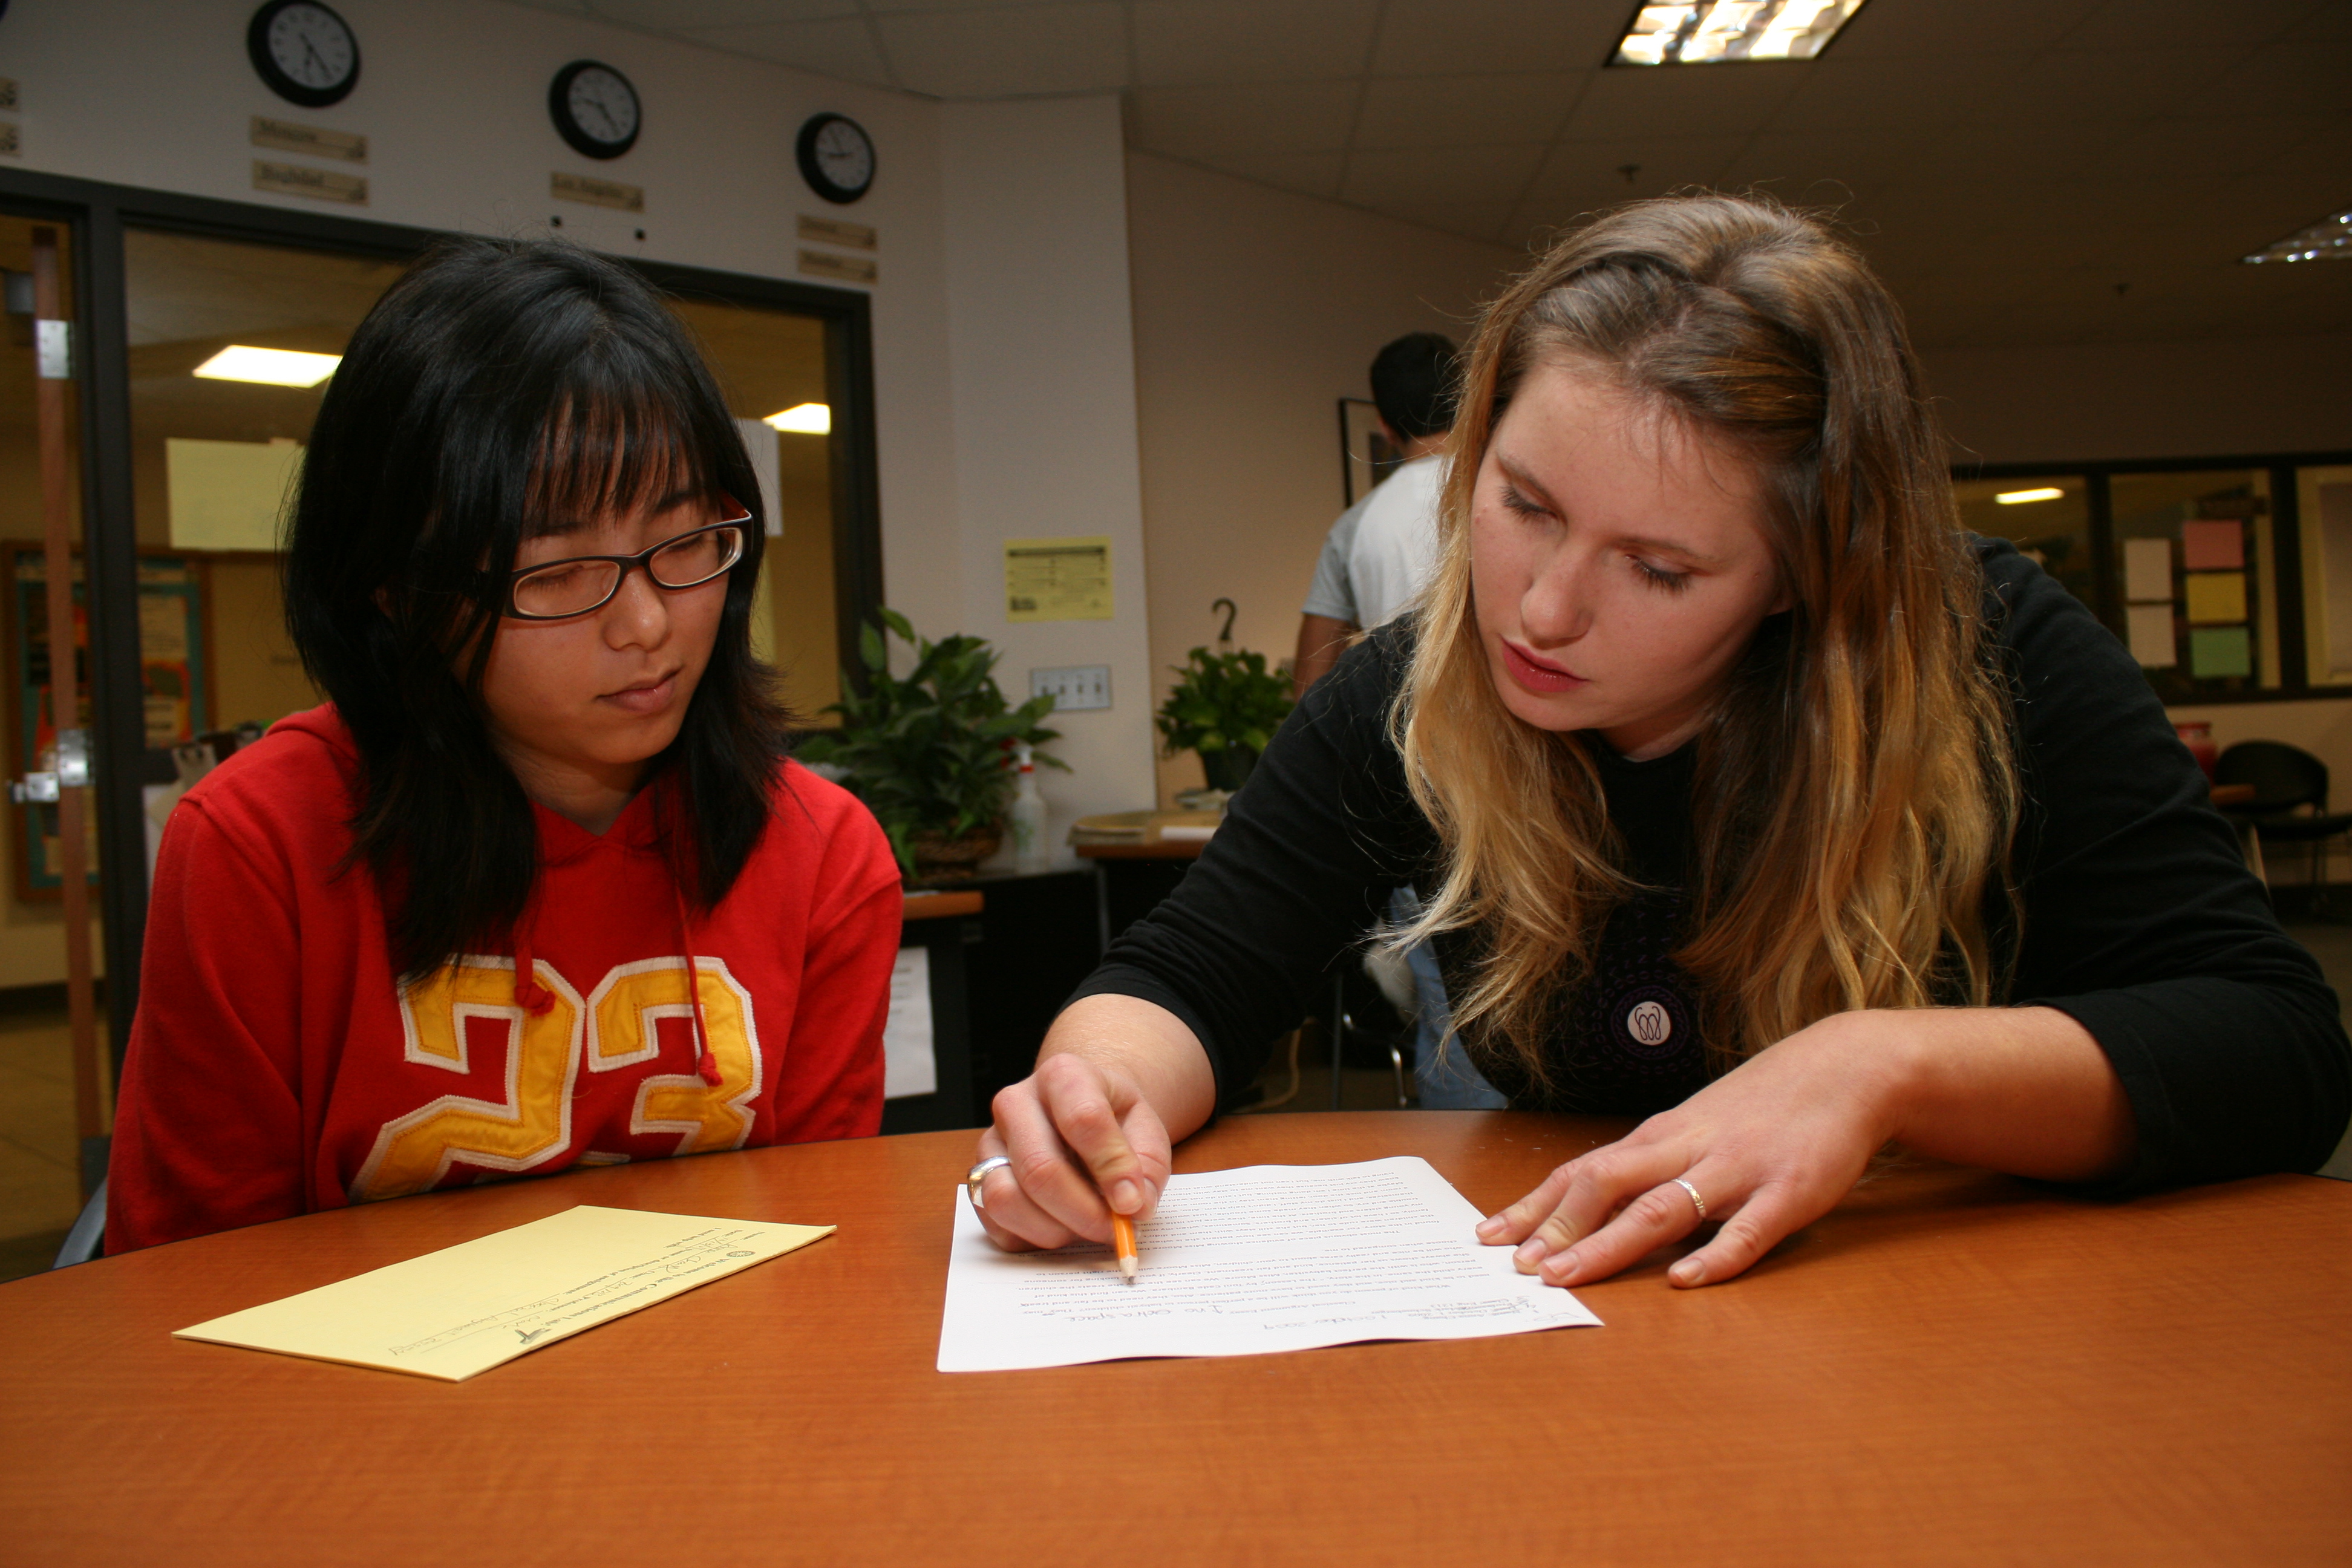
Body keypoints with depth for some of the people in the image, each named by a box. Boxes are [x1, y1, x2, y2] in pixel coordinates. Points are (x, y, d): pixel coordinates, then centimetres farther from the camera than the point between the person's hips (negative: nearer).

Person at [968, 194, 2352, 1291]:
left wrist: (1881, 1063, -32)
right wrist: (1105, 1088, -28)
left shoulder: (1994, 660, -15)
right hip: (1574, 1333, 1)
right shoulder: (1405, 708, -8)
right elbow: (1185, 981, -5)